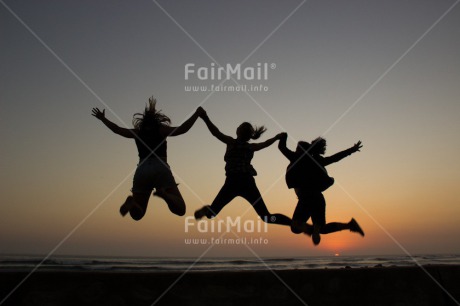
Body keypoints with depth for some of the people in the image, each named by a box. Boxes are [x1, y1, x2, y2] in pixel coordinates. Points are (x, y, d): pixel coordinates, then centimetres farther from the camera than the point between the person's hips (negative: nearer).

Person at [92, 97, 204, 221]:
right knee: (180, 210, -5)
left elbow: (116, 129, 31)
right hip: (161, 169, -3)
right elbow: (182, 129, 0)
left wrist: (102, 118, 44)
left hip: (142, 170, 3)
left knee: (136, 214, 12)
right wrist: (197, 113, 5)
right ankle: (164, 193, -36)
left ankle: (132, 202, -24)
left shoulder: (137, 132, 20)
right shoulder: (161, 129, 13)